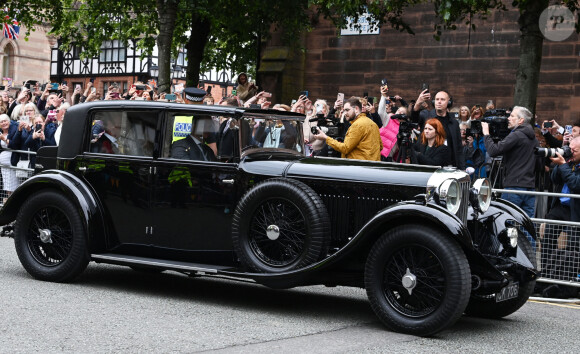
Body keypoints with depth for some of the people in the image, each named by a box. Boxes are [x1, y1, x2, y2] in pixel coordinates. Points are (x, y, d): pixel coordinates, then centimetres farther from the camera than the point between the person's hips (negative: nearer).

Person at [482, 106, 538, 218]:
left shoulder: (516, 135, -11)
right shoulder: (533, 138, 16)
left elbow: (493, 151, -17)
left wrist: (486, 134, -3)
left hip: (514, 185, -8)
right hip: (530, 186, 8)